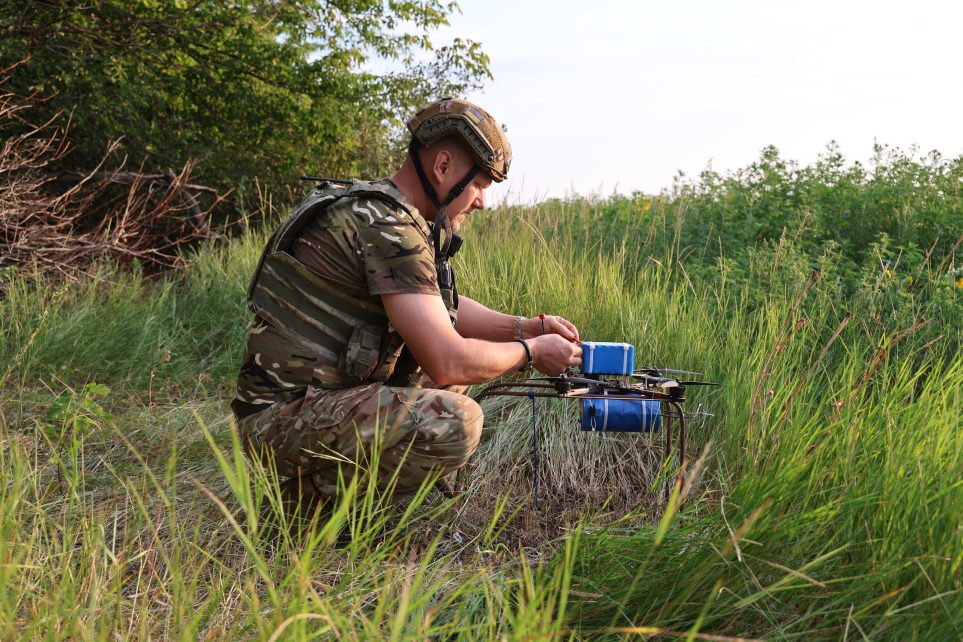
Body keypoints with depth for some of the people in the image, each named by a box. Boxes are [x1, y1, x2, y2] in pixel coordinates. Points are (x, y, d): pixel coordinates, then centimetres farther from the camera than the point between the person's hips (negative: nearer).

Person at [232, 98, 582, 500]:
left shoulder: (388, 213, 12)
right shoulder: (387, 225, -20)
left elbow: (443, 307, 24)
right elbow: (447, 362, -24)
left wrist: (526, 327, 12)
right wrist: (530, 352, -7)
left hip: (335, 390, 10)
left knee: (464, 373, 18)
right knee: (456, 423, -28)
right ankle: (323, 484, -6)